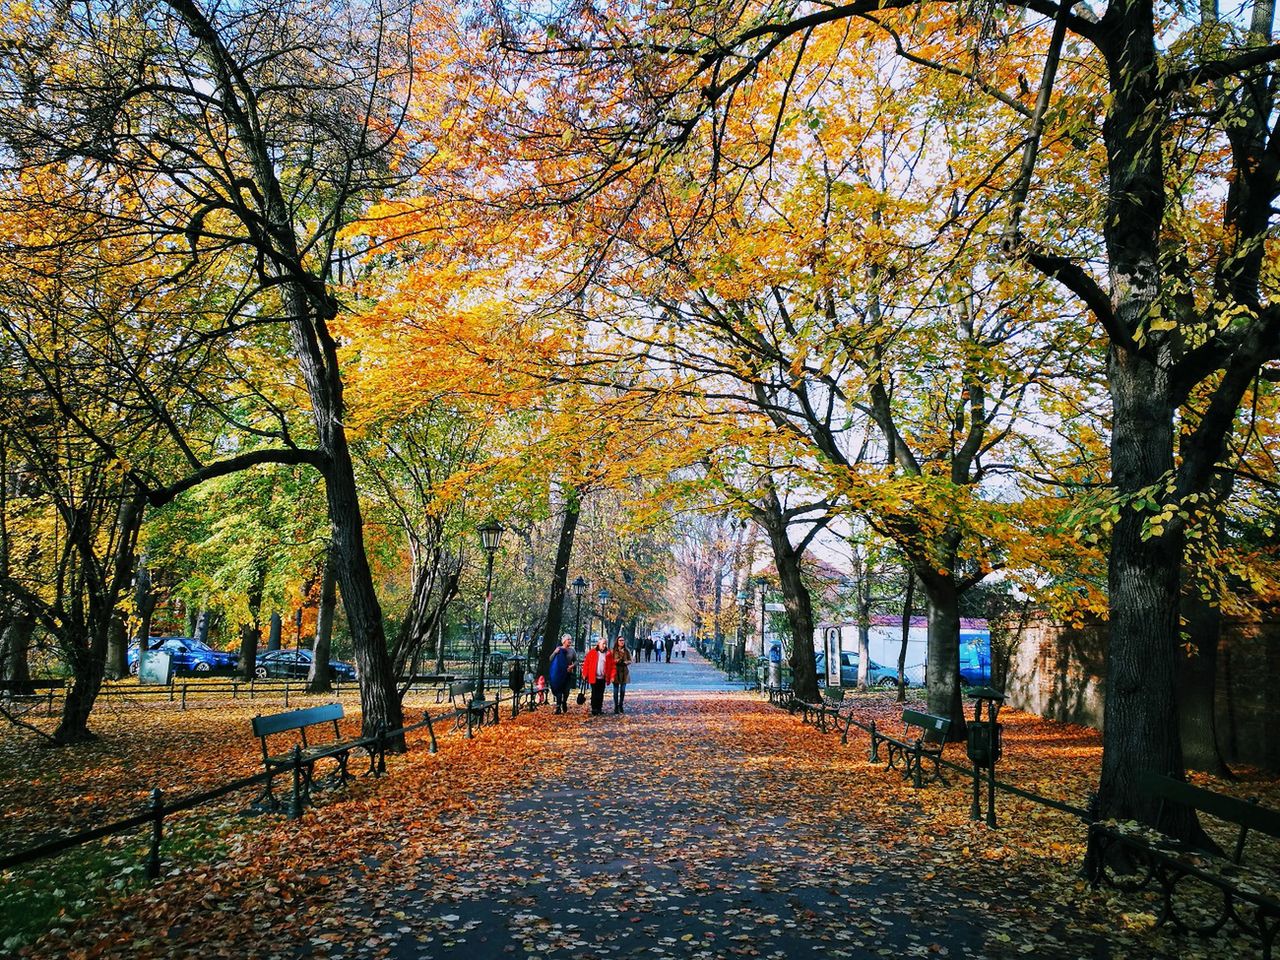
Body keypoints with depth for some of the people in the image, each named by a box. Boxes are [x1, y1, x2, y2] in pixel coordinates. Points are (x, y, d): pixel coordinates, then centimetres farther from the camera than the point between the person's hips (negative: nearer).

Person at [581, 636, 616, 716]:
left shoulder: (609, 653, 4)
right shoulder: (592, 652, -3)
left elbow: (613, 665, 3)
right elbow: (586, 664, -1)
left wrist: (612, 676, -4)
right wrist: (585, 674, -3)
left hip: (603, 678, 3)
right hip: (593, 677, -3)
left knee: (601, 694, 9)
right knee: (594, 694, -1)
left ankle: (599, 709, 17)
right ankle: (594, 710, 4)